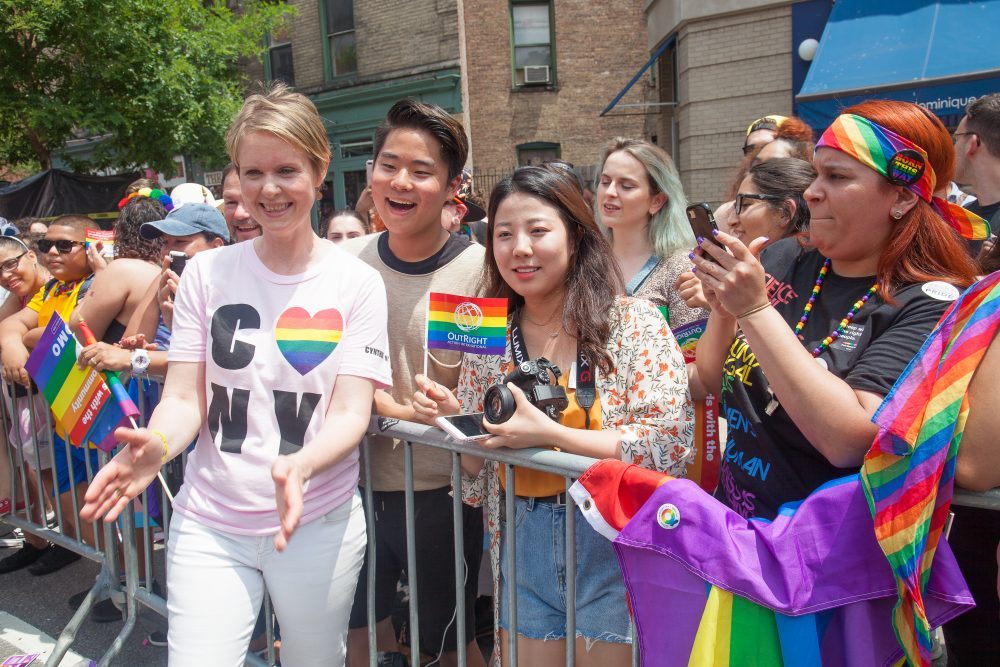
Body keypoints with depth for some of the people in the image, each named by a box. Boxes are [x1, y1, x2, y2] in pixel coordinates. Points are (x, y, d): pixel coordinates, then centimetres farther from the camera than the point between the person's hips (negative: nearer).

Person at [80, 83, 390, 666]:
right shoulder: (207, 273, 0)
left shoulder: (357, 283, -6)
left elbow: (351, 412, -11)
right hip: (209, 524, 1)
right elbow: (185, 397, -1)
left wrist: (299, 465, -32)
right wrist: (157, 445, -23)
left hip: (317, 524, -1)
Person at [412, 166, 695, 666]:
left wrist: (547, 433, -24)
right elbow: (479, 475, 6)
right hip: (523, 548, 4)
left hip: (611, 542, -3)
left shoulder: (633, 324, -10)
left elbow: (672, 446, -18)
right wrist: (452, 420, -14)